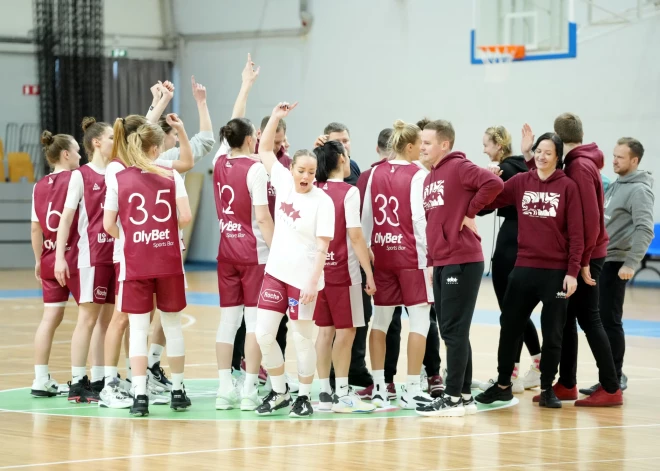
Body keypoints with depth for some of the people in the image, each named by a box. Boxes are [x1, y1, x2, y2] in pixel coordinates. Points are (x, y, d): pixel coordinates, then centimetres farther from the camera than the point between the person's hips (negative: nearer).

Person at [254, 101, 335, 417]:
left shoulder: (322, 201, -12)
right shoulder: (284, 183, 2)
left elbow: (323, 246, -13)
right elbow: (264, 151, 13)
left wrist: (313, 282, -18)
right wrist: (276, 117, 3)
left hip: (304, 278, -5)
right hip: (276, 272, 5)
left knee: (302, 339, 4)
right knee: (263, 334, 2)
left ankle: (304, 397, 19)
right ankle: (279, 392, 18)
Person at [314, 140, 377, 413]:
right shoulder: (349, 192, -11)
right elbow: (355, 236, -14)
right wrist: (369, 273, -11)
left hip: (319, 268, 6)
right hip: (343, 270, -6)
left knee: (325, 330, 9)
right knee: (346, 330, 0)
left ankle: (324, 393, 11)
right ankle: (342, 394, 0)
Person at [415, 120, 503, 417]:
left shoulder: (459, 168, -10)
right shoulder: (429, 178, 17)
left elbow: (493, 183, -25)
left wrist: (471, 212, -15)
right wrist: (431, 262, 16)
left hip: (463, 262, -9)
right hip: (441, 264, 9)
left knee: (455, 331, -6)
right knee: (451, 331, 11)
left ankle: (454, 398, -1)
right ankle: (465, 396, 17)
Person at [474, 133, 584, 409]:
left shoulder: (568, 187, -4)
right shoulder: (520, 182, 4)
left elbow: (576, 233, -5)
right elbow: (487, 203, 3)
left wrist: (573, 272, -9)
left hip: (556, 271, -3)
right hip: (524, 269, 3)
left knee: (552, 333, 6)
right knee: (509, 327, 8)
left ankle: (547, 389, 19)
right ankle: (503, 385, 22)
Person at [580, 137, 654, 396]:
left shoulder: (639, 190, -12)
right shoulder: (615, 186, 16)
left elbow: (645, 230, -21)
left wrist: (631, 263, -28)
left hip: (616, 263, -9)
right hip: (600, 260, 9)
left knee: (610, 321, -7)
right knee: (599, 319, 11)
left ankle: (614, 379, -1)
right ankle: (612, 376, 18)